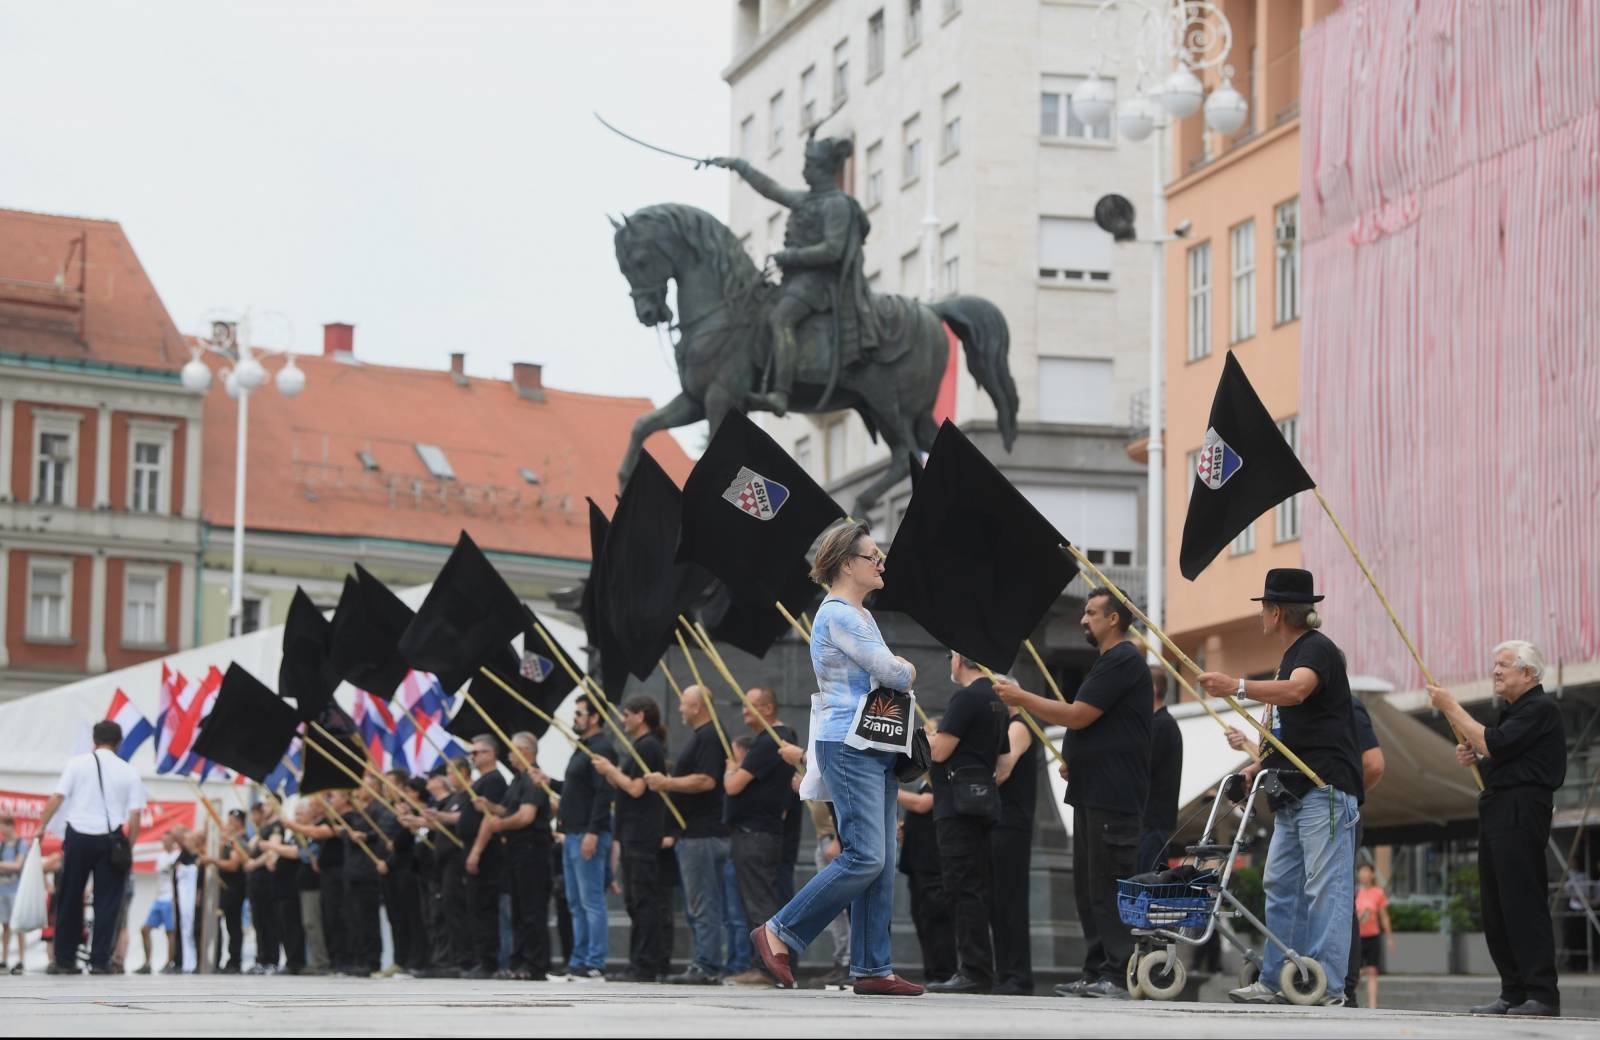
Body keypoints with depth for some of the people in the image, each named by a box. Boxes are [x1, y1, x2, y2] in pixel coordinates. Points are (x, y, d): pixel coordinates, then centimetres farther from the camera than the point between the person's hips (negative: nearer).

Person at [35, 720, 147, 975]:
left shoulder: (78, 763, 4)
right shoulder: (128, 772, 6)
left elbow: (57, 797, -4)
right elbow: (135, 814, 0)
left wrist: (42, 826, 1)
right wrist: (129, 847, 6)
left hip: (79, 836, 0)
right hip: (111, 839, 0)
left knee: (69, 899, 9)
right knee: (106, 902, 4)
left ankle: (64, 960, 11)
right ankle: (99, 961, 1)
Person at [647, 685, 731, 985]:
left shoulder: (708, 737, -14)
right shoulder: (703, 736, 20)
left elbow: (705, 780, -24)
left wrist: (667, 783, -16)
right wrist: (666, 781, 20)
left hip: (701, 834, -11)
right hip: (697, 833, 11)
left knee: (703, 905, -10)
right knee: (701, 905, 11)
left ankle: (707, 968, -10)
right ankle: (706, 965, 13)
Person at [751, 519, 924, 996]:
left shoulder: (860, 615, 20)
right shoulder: (838, 615, -12)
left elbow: (892, 675, 22)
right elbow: (895, 674, -13)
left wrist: (897, 672, 0)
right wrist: (906, 671, 8)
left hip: (876, 748, 10)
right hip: (848, 747, -10)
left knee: (881, 863, 5)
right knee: (865, 858, -14)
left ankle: (872, 969, 5)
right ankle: (778, 933, -6)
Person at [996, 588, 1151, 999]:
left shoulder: (1122, 661, -12)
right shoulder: (1108, 662, 22)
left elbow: (1078, 716, -16)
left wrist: (1023, 698, -8)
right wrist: (1073, 761, 15)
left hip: (1113, 796, -11)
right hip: (1093, 793, 11)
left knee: (1107, 886, -11)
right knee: (1088, 887, 10)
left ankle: (1117, 976, -11)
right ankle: (1095, 973, 12)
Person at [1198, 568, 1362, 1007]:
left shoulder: (1317, 649, -9)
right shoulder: (1292, 656, 23)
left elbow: (1296, 691, -31)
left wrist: (1238, 687, -43)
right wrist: (1257, 766, 18)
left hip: (1325, 790, -11)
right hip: (1294, 796, 11)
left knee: (1325, 888, -12)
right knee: (1280, 886, 10)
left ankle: (1328, 986, -14)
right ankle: (1274, 980, 13)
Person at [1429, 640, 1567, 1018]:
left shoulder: (1541, 709, -8)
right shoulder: (1514, 711, 23)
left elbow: (1493, 744, -17)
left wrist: (1451, 707, -10)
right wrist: (1474, 759, 9)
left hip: (1521, 813, -10)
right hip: (1496, 812, 10)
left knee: (1523, 902, -14)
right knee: (1496, 908, 8)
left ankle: (1543, 995, -15)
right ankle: (1513, 992, 11)